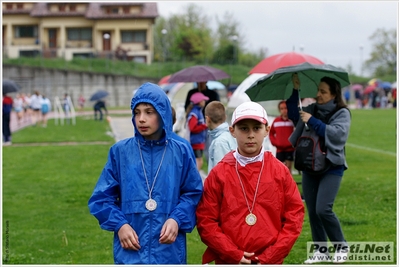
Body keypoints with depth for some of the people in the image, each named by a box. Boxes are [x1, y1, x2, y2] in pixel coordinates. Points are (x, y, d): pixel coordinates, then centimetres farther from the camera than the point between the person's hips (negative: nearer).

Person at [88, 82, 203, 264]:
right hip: (130, 252, 0)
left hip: (170, 252, 1)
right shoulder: (120, 152, 1)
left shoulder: (181, 152, 2)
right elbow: (101, 197, 4)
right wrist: (119, 224, -10)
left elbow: (193, 193, 6)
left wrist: (177, 219, -11)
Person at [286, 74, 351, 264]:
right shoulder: (311, 109, 8)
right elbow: (292, 113, 9)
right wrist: (295, 90, -1)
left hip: (332, 168, -6)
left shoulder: (341, 113, -7)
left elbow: (337, 133, -21)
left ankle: (341, 247, 4)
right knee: (312, 211, 6)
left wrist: (312, 121, -21)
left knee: (323, 209, -16)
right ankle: (321, 251, 16)